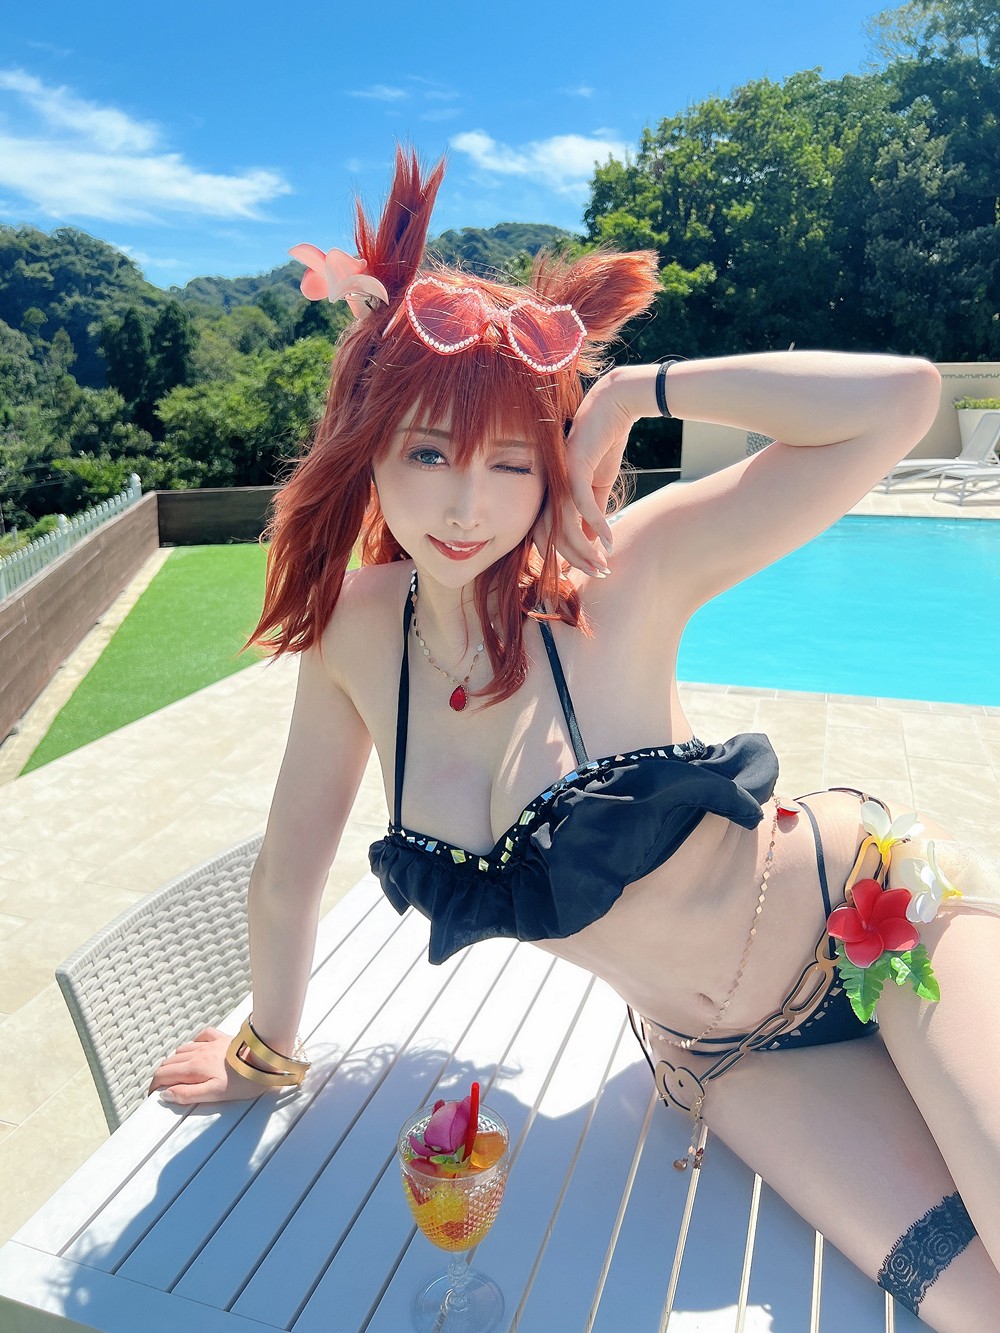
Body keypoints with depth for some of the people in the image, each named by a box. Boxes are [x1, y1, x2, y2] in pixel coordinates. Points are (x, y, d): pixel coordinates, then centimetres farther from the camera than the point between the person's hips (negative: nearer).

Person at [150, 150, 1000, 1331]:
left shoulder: (618, 581, -22)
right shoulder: (354, 628, -12)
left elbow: (900, 400, -29)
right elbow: (289, 870, 0)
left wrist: (634, 392, -23)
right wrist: (268, 1048, 13)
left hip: (872, 917, -2)